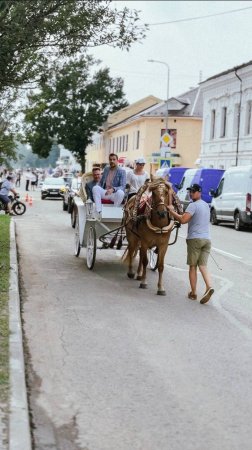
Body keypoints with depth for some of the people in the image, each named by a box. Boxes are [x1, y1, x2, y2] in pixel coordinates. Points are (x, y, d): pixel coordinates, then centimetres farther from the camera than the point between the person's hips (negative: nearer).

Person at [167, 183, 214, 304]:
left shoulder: (193, 205, -11)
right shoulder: (206, 205, 16)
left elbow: (183, 220, -22)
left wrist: (172, 211, -11)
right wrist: (177, 215, 19)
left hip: (195, 239, -6)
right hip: (207, 239, 6)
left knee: (193, 266, 4)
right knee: (203, 266, 3)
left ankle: (193, 293, 9)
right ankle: (209, 287, -19)